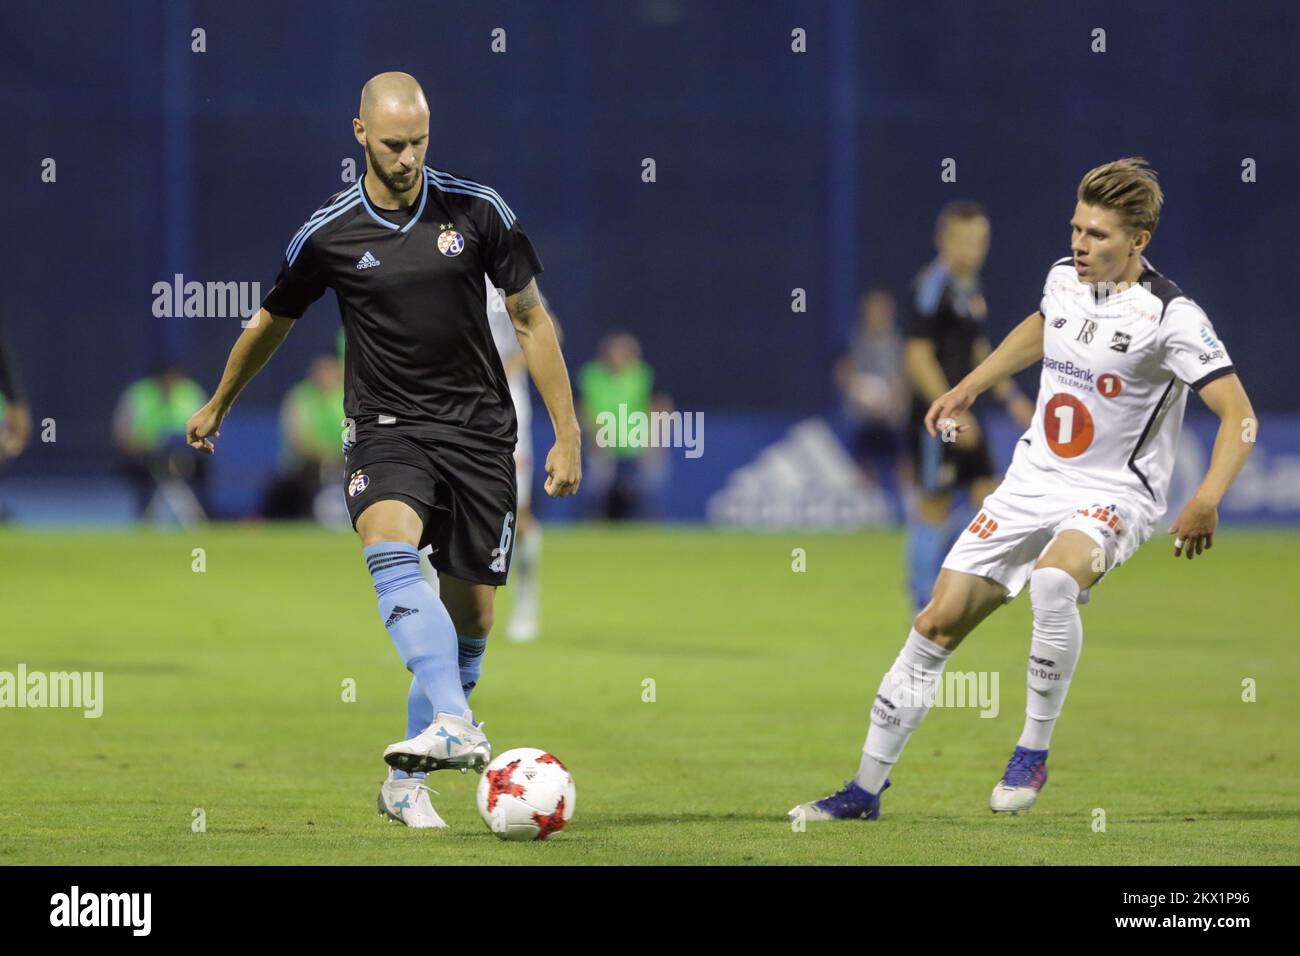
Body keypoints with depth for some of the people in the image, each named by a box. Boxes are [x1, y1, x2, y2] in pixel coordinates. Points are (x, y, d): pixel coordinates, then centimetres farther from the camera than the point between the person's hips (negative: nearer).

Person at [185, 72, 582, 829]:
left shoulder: (479, 211, -1)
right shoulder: (328, 234, -1)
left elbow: (531, 319, 6)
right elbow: (271, 323, 17)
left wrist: (567, 435, 3)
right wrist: (217, 409, 30)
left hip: (479, 431, 2)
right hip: (388, 429, -2)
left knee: (472, 617, 2)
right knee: (390, 548, -32)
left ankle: (408, 780, 16)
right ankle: (454, 726, -47)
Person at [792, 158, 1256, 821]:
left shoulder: (1170, 316, -19)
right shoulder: (1064, 277, 1)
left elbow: (1239, 415, -21)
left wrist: (1206, 502, -34)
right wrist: (969, 388, 29)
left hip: (1113, 496, -6)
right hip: (1032, 483, 6)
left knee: (1053, 580, -38)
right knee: (937, 625, 1)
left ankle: (1034, 751, -19)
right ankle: (866, 788, 13)